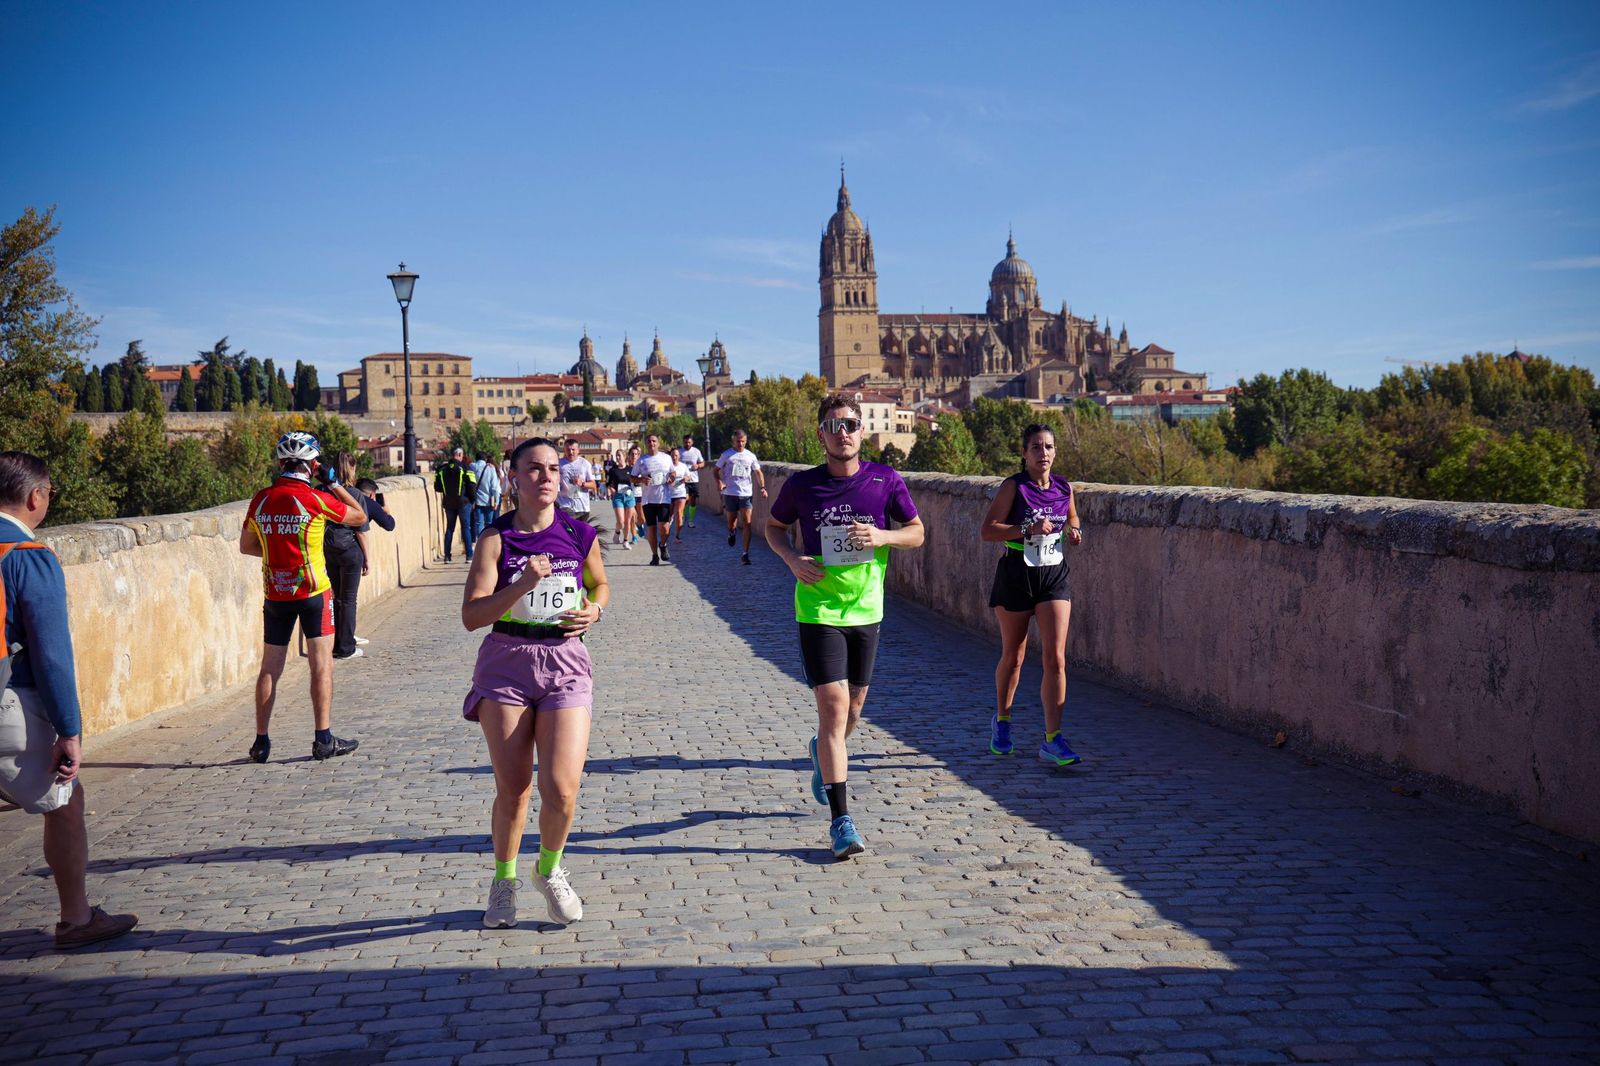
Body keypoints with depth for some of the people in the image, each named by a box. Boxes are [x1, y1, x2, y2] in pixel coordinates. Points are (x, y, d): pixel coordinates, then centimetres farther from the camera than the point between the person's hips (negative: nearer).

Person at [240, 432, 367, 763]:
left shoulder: (261, 500, 0)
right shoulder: (314, 500, -13)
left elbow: (246, 546, 12)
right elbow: (360, 516, 1)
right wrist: (337, 485, 9)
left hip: (275, 595, 4)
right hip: (313, 593, -4)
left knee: (270, 669, 11)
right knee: (322, 664, 2)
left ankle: (261, 741, 14)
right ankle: (323, 739, 1)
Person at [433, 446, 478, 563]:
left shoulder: (442, 468, 3)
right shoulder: (464, 467, -8)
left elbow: (437, 488, 7)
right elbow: (471, 486, -11)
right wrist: (473, 498, 5)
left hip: (448, 504, 4)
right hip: (463, 502, -3)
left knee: (449, 528, 12)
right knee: (466, 528, 1)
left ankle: (447, 556, 9)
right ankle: (469, 556, -3)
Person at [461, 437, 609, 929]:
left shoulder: (580, 534, 3)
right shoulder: (496, 537, -4)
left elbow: (600, 584, 23)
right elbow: (472, 616, -10)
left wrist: (595, 610, 1)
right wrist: (523, 585, -23)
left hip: (565, 665, 1)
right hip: (506, 665, -1)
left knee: (561, 789, -11)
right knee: (512, 790, 2)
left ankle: (550, 869, 20)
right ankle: (504, 880, 30)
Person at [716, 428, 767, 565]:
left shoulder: (751, 456, 8)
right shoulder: (727, 455, 4)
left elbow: (758, 472, 12)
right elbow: (717, 470, 10)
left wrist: (763, 487, -3)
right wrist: (719, 481, -10)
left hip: (746, 494, 0)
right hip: (730, 493, 0)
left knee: (747, 524, -9)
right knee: (731, 522, 10)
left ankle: (746, 554, -6)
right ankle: (731, 532, 48)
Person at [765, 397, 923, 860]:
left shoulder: (885, 480, -3)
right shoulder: (802, 485, -5)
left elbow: (916, 532, 5)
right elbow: (774, 526, 11)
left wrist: (882, 536, -16)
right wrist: (791, 558, -9)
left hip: (866, 609, 3)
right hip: (818, 609, -3)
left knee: (854, 708, 17)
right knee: (833, 708, -11)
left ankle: (824, 754, 52)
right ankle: (841, 821, -7)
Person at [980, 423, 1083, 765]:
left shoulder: (1064, 487, 4)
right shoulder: (1014, 487, -8)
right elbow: (987, 530, -14)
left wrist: (1074, 531, 1)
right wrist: (1028, 529, -24)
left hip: (1055, 576, 3)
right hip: (1016, 574, -3)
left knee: (1055, 658, -9)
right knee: (1013, 657, 11)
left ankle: (1052, 740, -8)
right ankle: (1002, 719, 36)